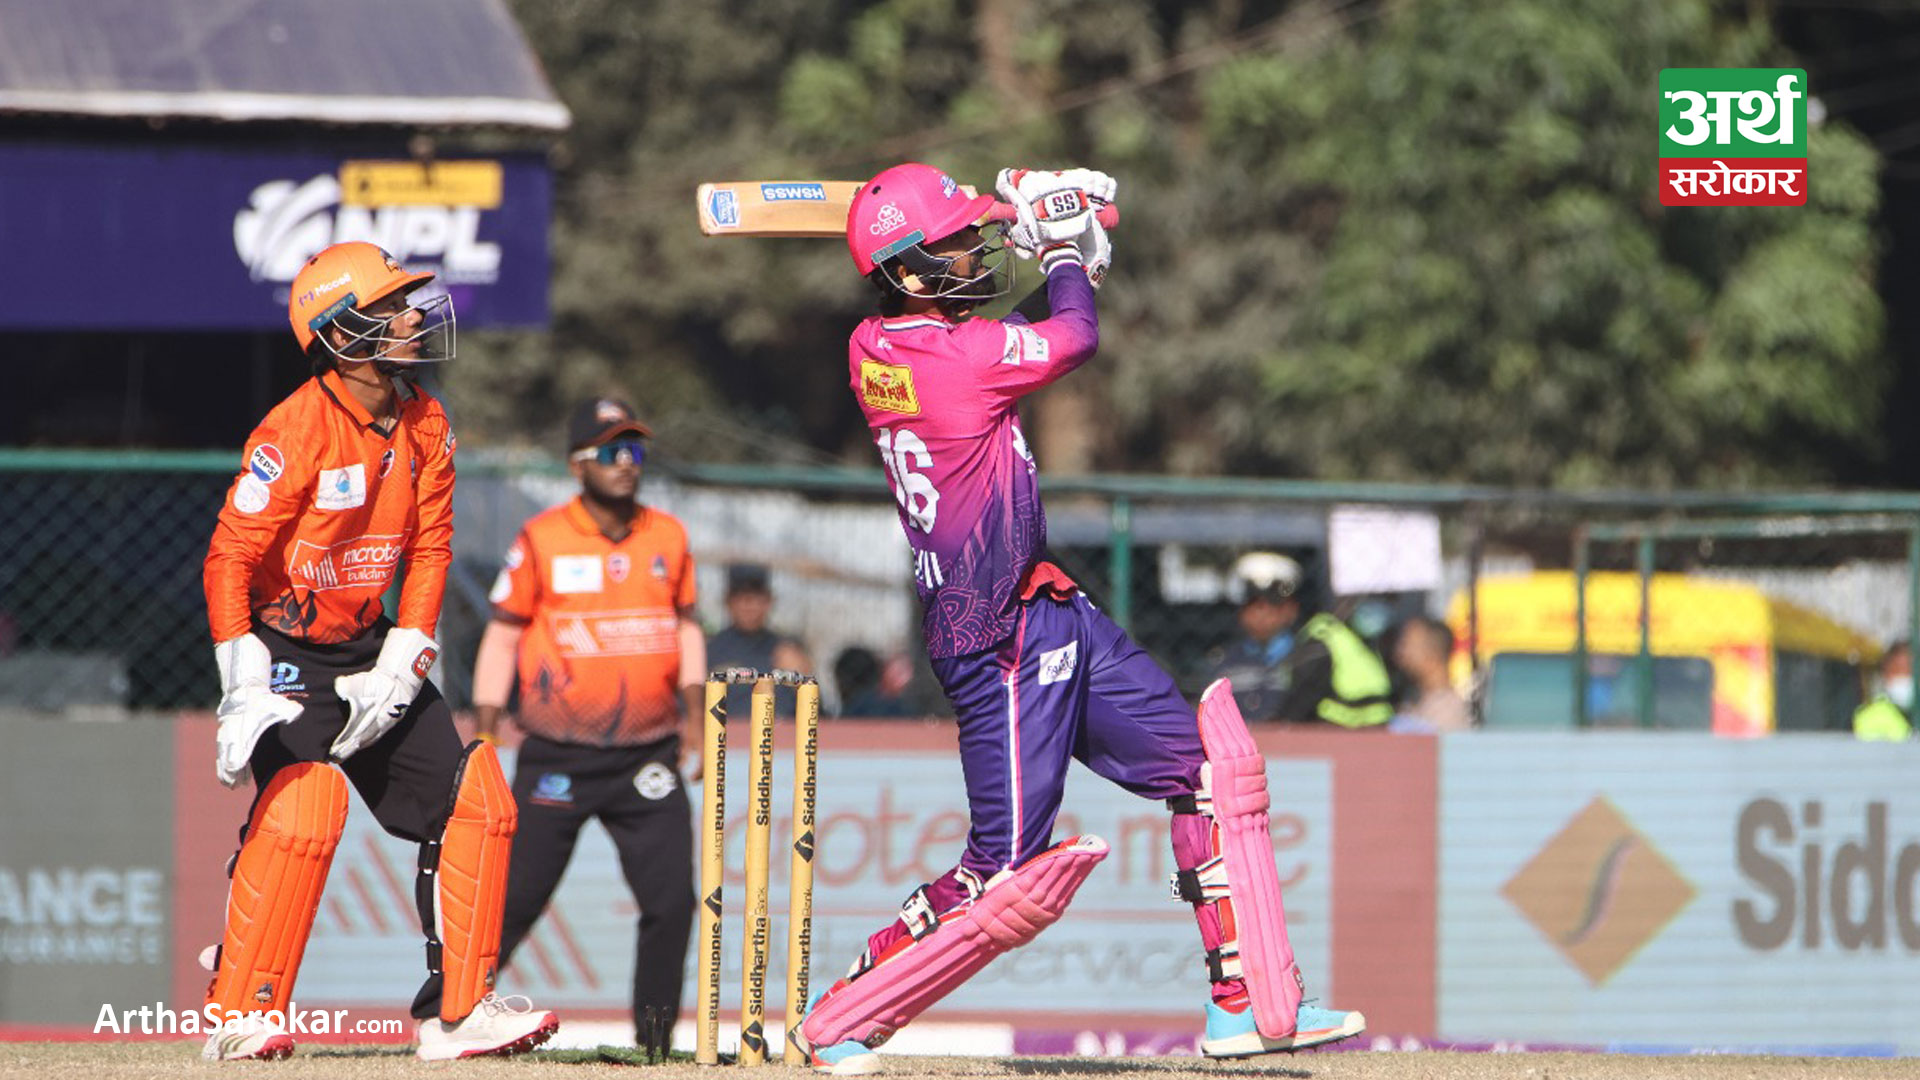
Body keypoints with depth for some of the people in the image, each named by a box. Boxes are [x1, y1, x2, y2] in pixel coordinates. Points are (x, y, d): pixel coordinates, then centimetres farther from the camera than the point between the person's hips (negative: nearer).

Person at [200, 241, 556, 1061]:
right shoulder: (297, 431, -21)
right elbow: (230, 559, -20)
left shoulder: (426, 427, 1)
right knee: (305, 800, -26)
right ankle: (242, 1014, -18)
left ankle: (458, 1008, 9)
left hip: (367, 648, 7)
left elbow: (429, 548, 8)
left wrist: (402, 661, -3)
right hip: (285, 649, -7)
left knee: (473, 800, 2)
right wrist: (245, 690, -25)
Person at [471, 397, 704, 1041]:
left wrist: (693, 709, 5)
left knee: (671, 901, -8)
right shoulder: (541, 540, -3)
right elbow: (503, 635, 1)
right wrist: (485, 734, -7)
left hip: (648, 757, 3)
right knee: (515, 898, -2)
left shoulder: (668, 538, 8)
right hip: (556, 759, -3)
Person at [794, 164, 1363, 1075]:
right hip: (1004, 649, -10)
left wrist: (1046, 225, 21)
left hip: (1053, 619, 10)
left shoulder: (873, 349, 3)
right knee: (1011, 875, -7)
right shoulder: (960, 357, -22)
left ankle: (1249, 1006, 12)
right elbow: (1075, 338, -4)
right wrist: (1063, 248, 13)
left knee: (1212, 764, 11)